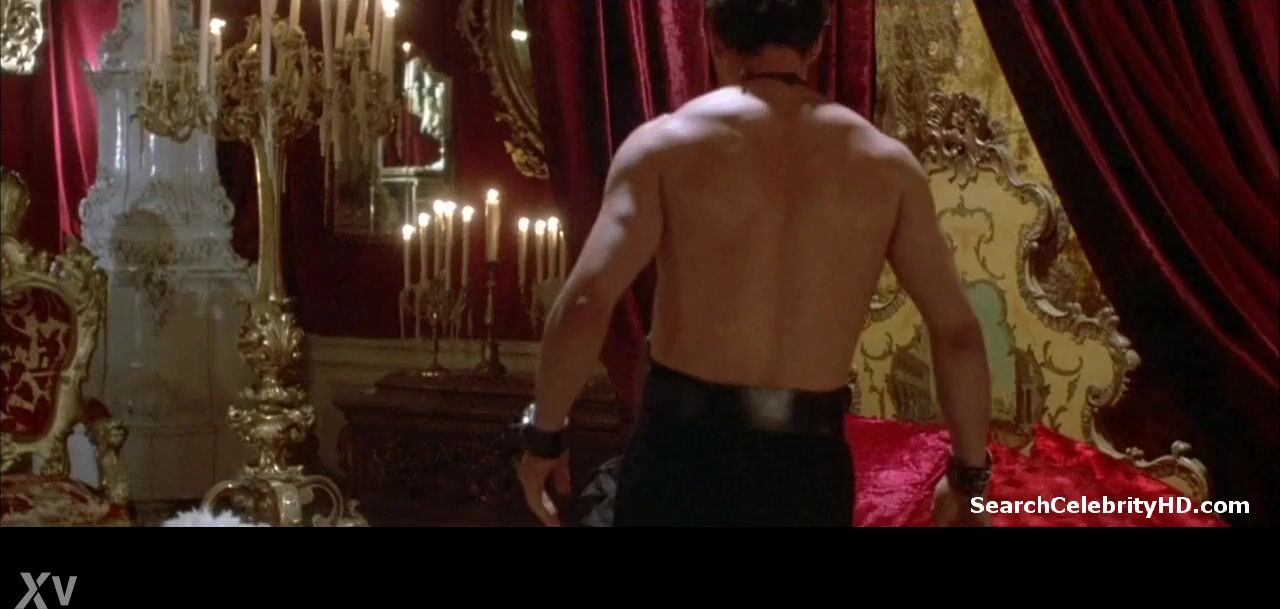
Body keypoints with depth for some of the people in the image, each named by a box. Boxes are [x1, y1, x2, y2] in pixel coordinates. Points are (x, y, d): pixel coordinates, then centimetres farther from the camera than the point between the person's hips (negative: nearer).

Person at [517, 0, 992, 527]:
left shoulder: (668, 142, -3)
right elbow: (956, 330, 4)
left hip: (683, 449, -2)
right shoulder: (884, 162, 5)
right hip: (809, 468, 2)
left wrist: (544, 436, 0)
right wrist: (968, 472, 15)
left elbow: (584, 306, -13)